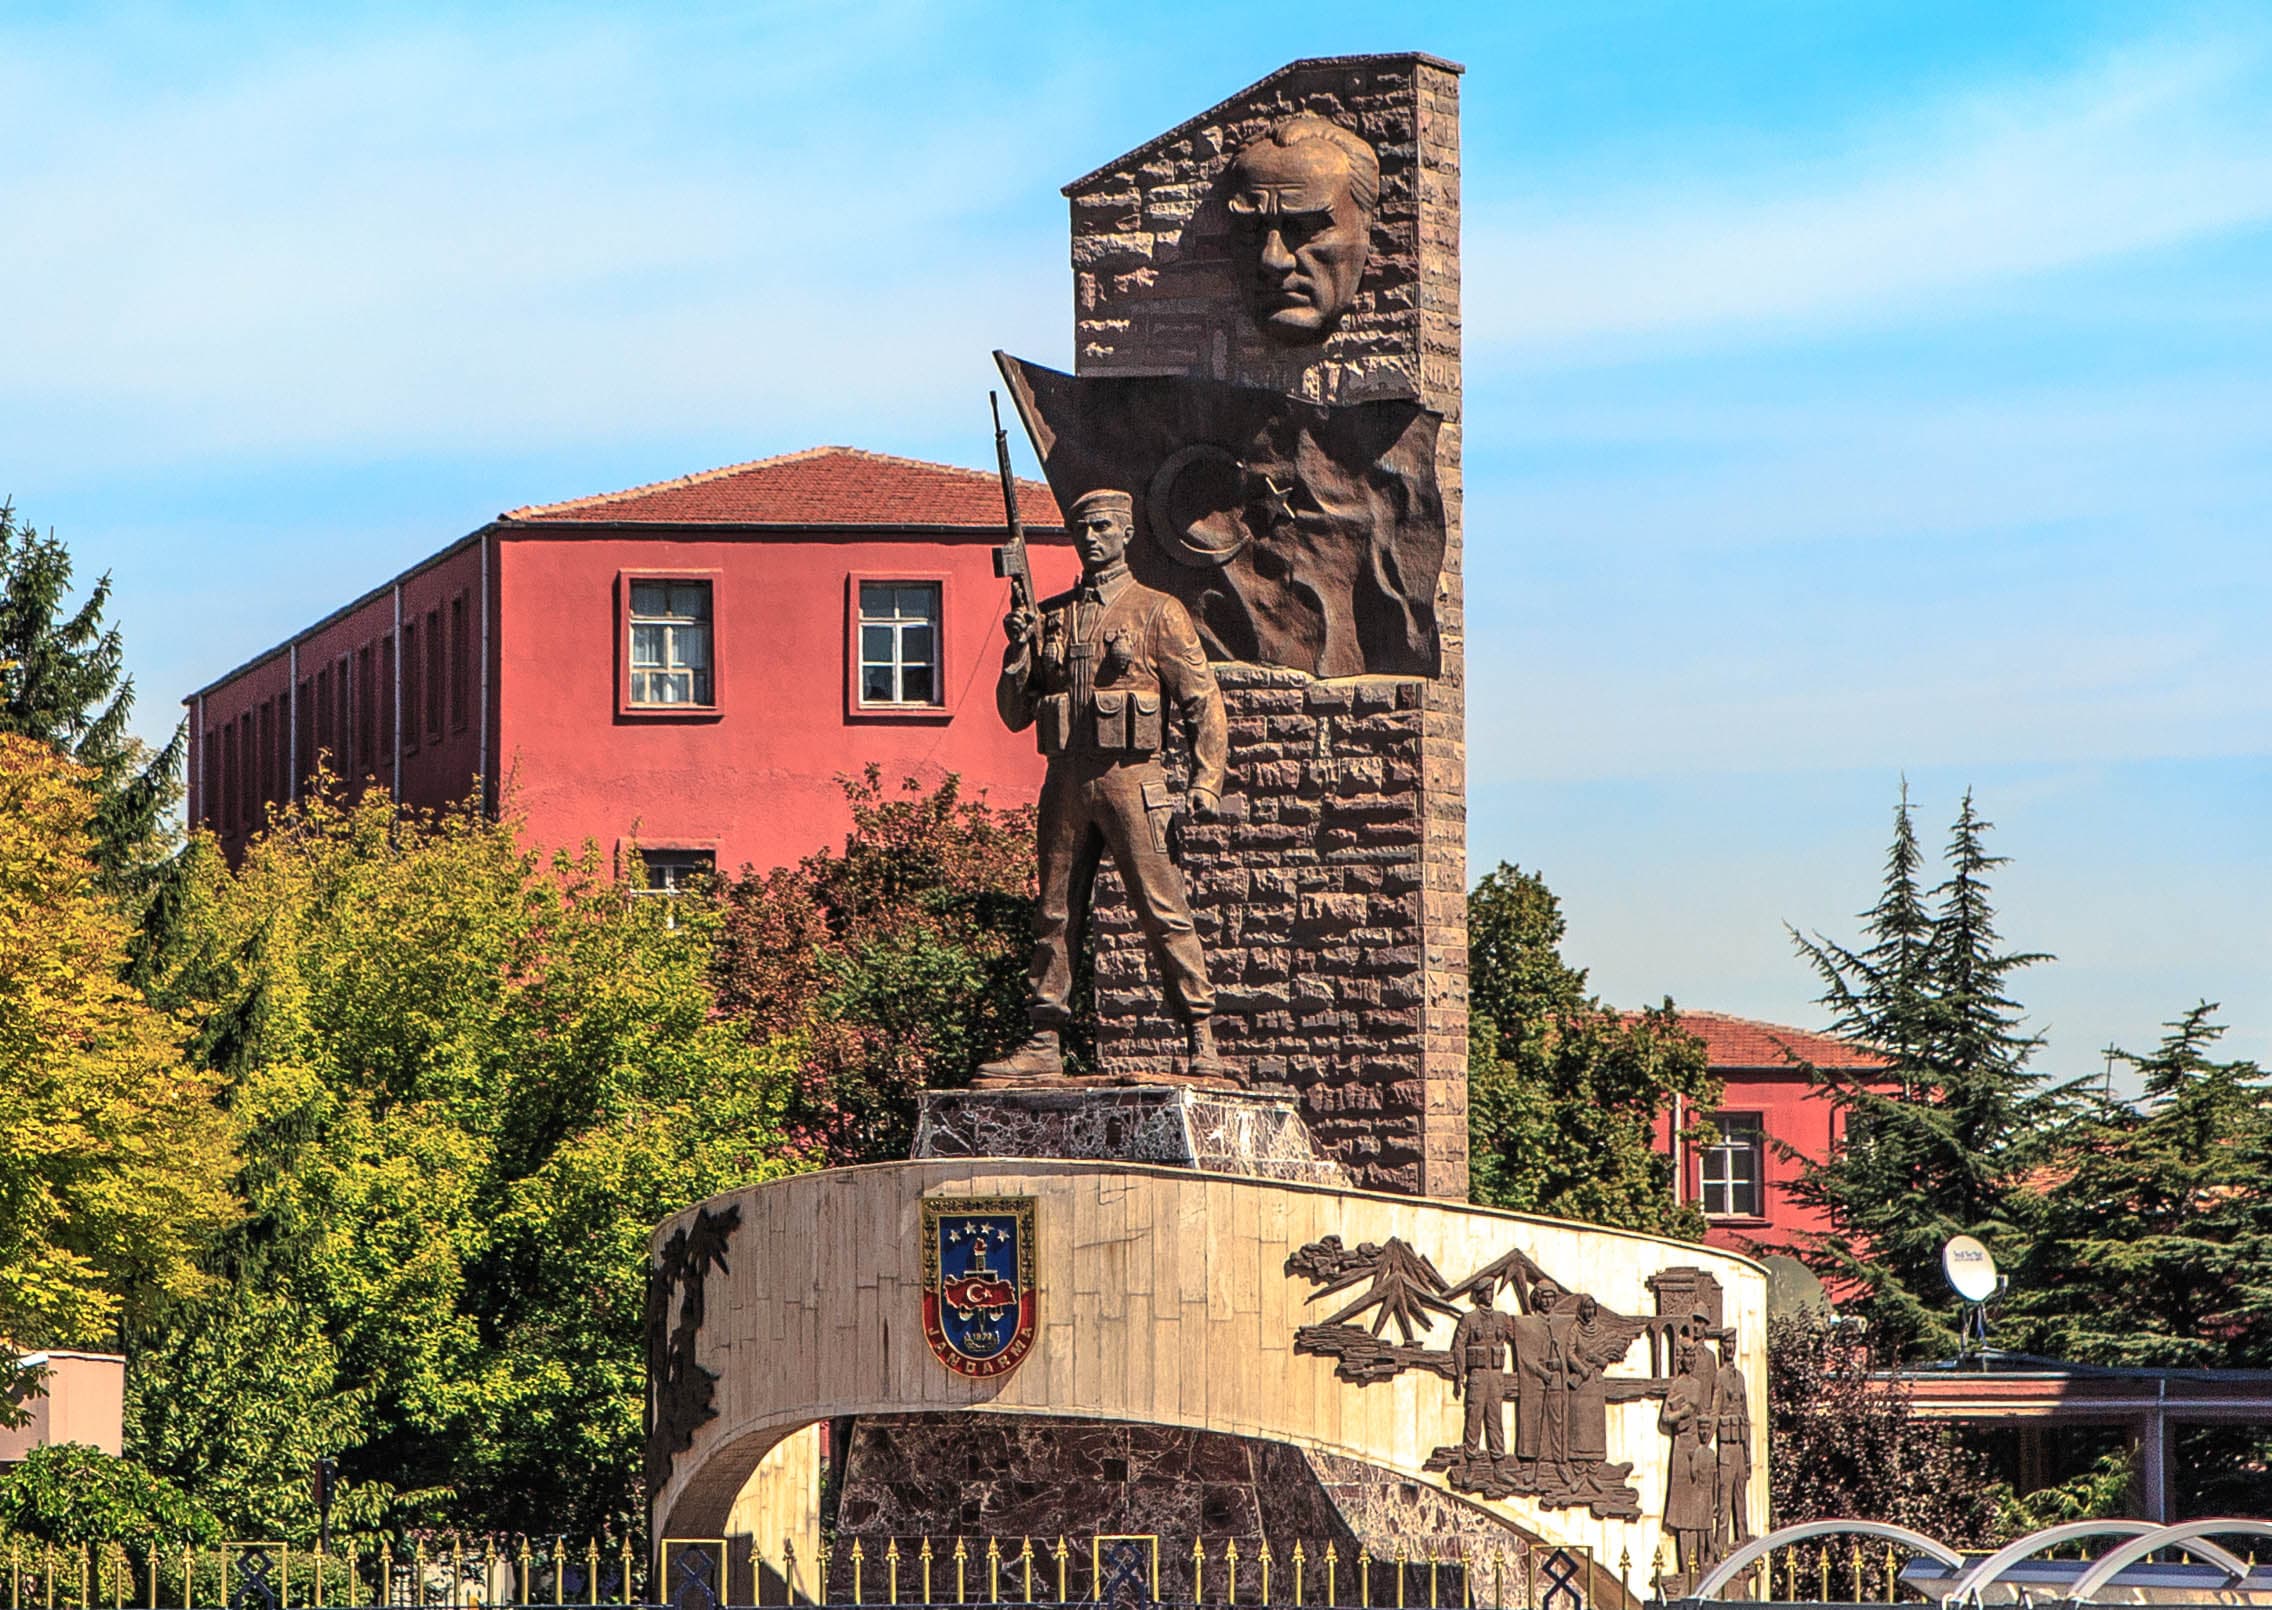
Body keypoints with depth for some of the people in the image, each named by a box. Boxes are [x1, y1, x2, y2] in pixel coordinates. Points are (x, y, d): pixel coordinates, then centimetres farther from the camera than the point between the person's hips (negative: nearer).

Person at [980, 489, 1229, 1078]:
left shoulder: (1157, 612, 3)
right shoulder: (1050, 616, 16)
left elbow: (1203, 699, 2)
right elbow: (1014, 713, 17)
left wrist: (1206, 783, -7)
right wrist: (1019, 650, -1)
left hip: (1130, 780, -5)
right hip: (1065, 783, 5)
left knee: (1164, 913, -8)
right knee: (1054, 916, 6)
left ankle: (1201, 1042, -6)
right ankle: (1042, 1044, 10)